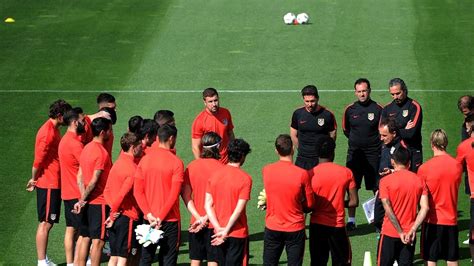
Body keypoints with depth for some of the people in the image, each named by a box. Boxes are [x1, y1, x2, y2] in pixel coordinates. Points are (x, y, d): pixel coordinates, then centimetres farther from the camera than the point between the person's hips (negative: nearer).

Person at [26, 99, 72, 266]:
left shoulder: (53, 129, 13)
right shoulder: (48, 132, -19)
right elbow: (38, 159, -19)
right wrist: (34, 179, -7)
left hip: (53, 184, 10)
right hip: (48, 184, -10)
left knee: (48, 223, 13)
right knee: (45, 223, -5)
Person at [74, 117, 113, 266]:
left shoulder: (87, 148, 10)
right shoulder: (102, 153, -17)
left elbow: (80, 176, 9)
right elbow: (94, 181, -19)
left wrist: (83, 198, 2)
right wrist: (83, 200, -10)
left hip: (88, 202, 8)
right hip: (100, 202, -8)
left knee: (85, 238, 11)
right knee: (98, 240, -3)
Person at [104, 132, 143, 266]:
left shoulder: (117, 164, 11)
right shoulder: (133, 169, -15)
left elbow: (107, 191, 11)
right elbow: (122, 194, -20)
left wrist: (113, 209, 1)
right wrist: (113, 214, -10)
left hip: (116, 216, 8)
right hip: (128, 217, -8)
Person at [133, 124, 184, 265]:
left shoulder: (145, 160, 2)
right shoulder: (176, 162, -11)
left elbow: (137, 191, -1)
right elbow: (174, 194, -17)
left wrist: (149, 214, -5)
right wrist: (160, 217, -13)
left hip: (149, 219, 4)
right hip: (170, 219, -4)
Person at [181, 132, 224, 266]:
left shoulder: (192, 166, 1)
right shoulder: (220, 168, -13)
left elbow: (185, 196, -3)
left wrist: (198, 217, -7)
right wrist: (206, 218, -14)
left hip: (195, 222, 4)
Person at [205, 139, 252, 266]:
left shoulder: (214, 174, 1)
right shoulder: (245, 179, -14)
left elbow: (208, 204, -3)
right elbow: (239, 209, -18)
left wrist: (219, 228, -7)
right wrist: (226, 231, -13)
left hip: (218, 234, 5)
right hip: (238, 234, -4)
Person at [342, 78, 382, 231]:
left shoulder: (378, 109, -3)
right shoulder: (350, 110, 4)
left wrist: (374, 142, 2)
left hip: (373, 154, -2)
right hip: (354, 153, 2)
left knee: (377, 188, -1)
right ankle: (351, 220, 7)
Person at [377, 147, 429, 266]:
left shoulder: (385, 181, -8)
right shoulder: (419, 180, 1)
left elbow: (388, 210, -15)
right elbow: (425, 208, -7)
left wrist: (400, 232, -13)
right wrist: (412, 230, -10)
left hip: (390, 233, -3)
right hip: (409, 235, 3)